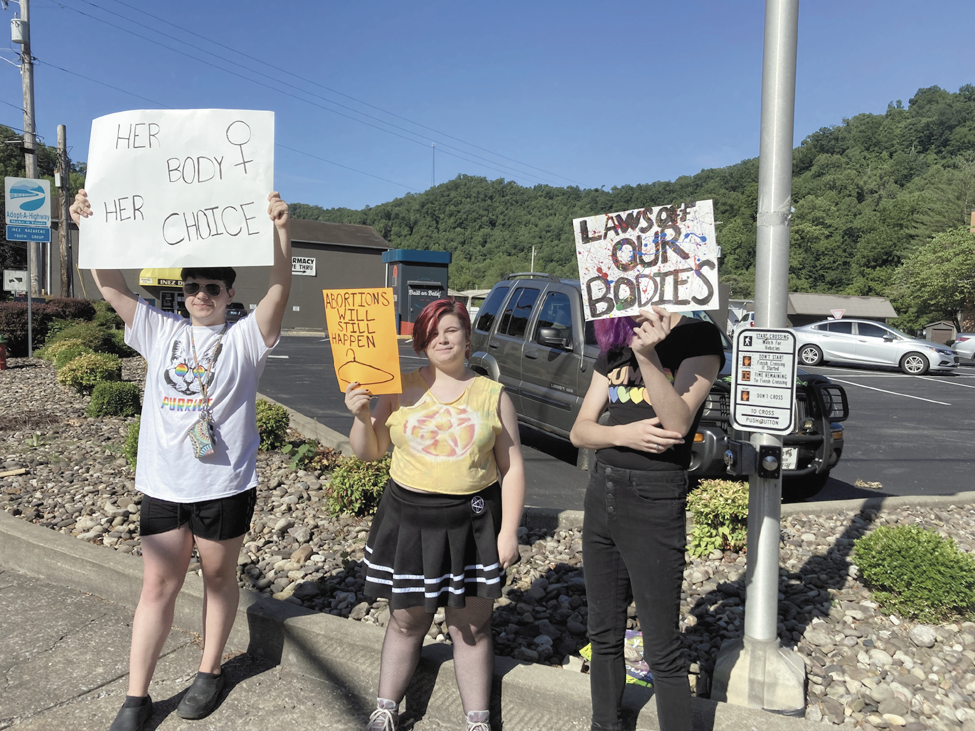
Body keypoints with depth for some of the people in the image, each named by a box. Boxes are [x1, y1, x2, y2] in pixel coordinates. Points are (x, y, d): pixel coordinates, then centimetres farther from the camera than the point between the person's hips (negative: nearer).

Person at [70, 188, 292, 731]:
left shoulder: (244, 337, -3)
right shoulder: (160, 331, 8)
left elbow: (280, 292, -20)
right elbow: (111, 286, 2)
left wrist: (281, 231, -34)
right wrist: (88, 227, -11)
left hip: (225, 484, -3)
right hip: (163, 483, 3)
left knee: (219, 578, 13)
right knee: (158, 585, 9)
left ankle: (210, 672, 32)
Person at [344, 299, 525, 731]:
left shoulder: (493, 395, 1)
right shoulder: (401, 390, 2)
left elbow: (512, 468, 1)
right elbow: (368, 453, 5)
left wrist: (509, 530, -4)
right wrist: (361, 416, -14)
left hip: (473, 522, -1)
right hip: (408, 517, 1)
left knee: (472, 626, 10)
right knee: (405, 621, 14)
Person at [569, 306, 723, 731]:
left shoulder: (697, 337, -8)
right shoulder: (613, 347, 9)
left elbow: (677, 423, -21)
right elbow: (580, 431, 4)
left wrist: (647, 355, -33)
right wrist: (624, 433, -16)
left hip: (655, 503, -6)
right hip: (602, 493, 6)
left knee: (661, 651, 1)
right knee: (604, 634, 19)